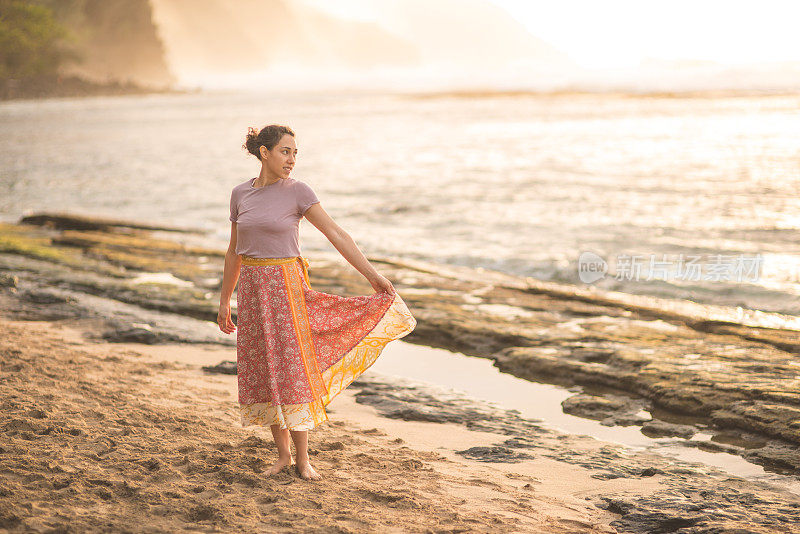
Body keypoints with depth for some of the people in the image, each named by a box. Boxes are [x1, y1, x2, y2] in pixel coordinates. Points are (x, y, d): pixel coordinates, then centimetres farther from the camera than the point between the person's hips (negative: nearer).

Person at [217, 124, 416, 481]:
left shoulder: (297, 191, -5)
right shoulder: (240, 194, 6)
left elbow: (336, 234, -9)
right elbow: (234, 251, 14)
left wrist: (372, 275, -15)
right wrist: (224, 300, 14)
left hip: (285, 287, -3)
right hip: (251, 288, 3)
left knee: (291, 370, -5)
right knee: (261, 372, 5)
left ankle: (302, 459, 5)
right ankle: (282, 453, 17)